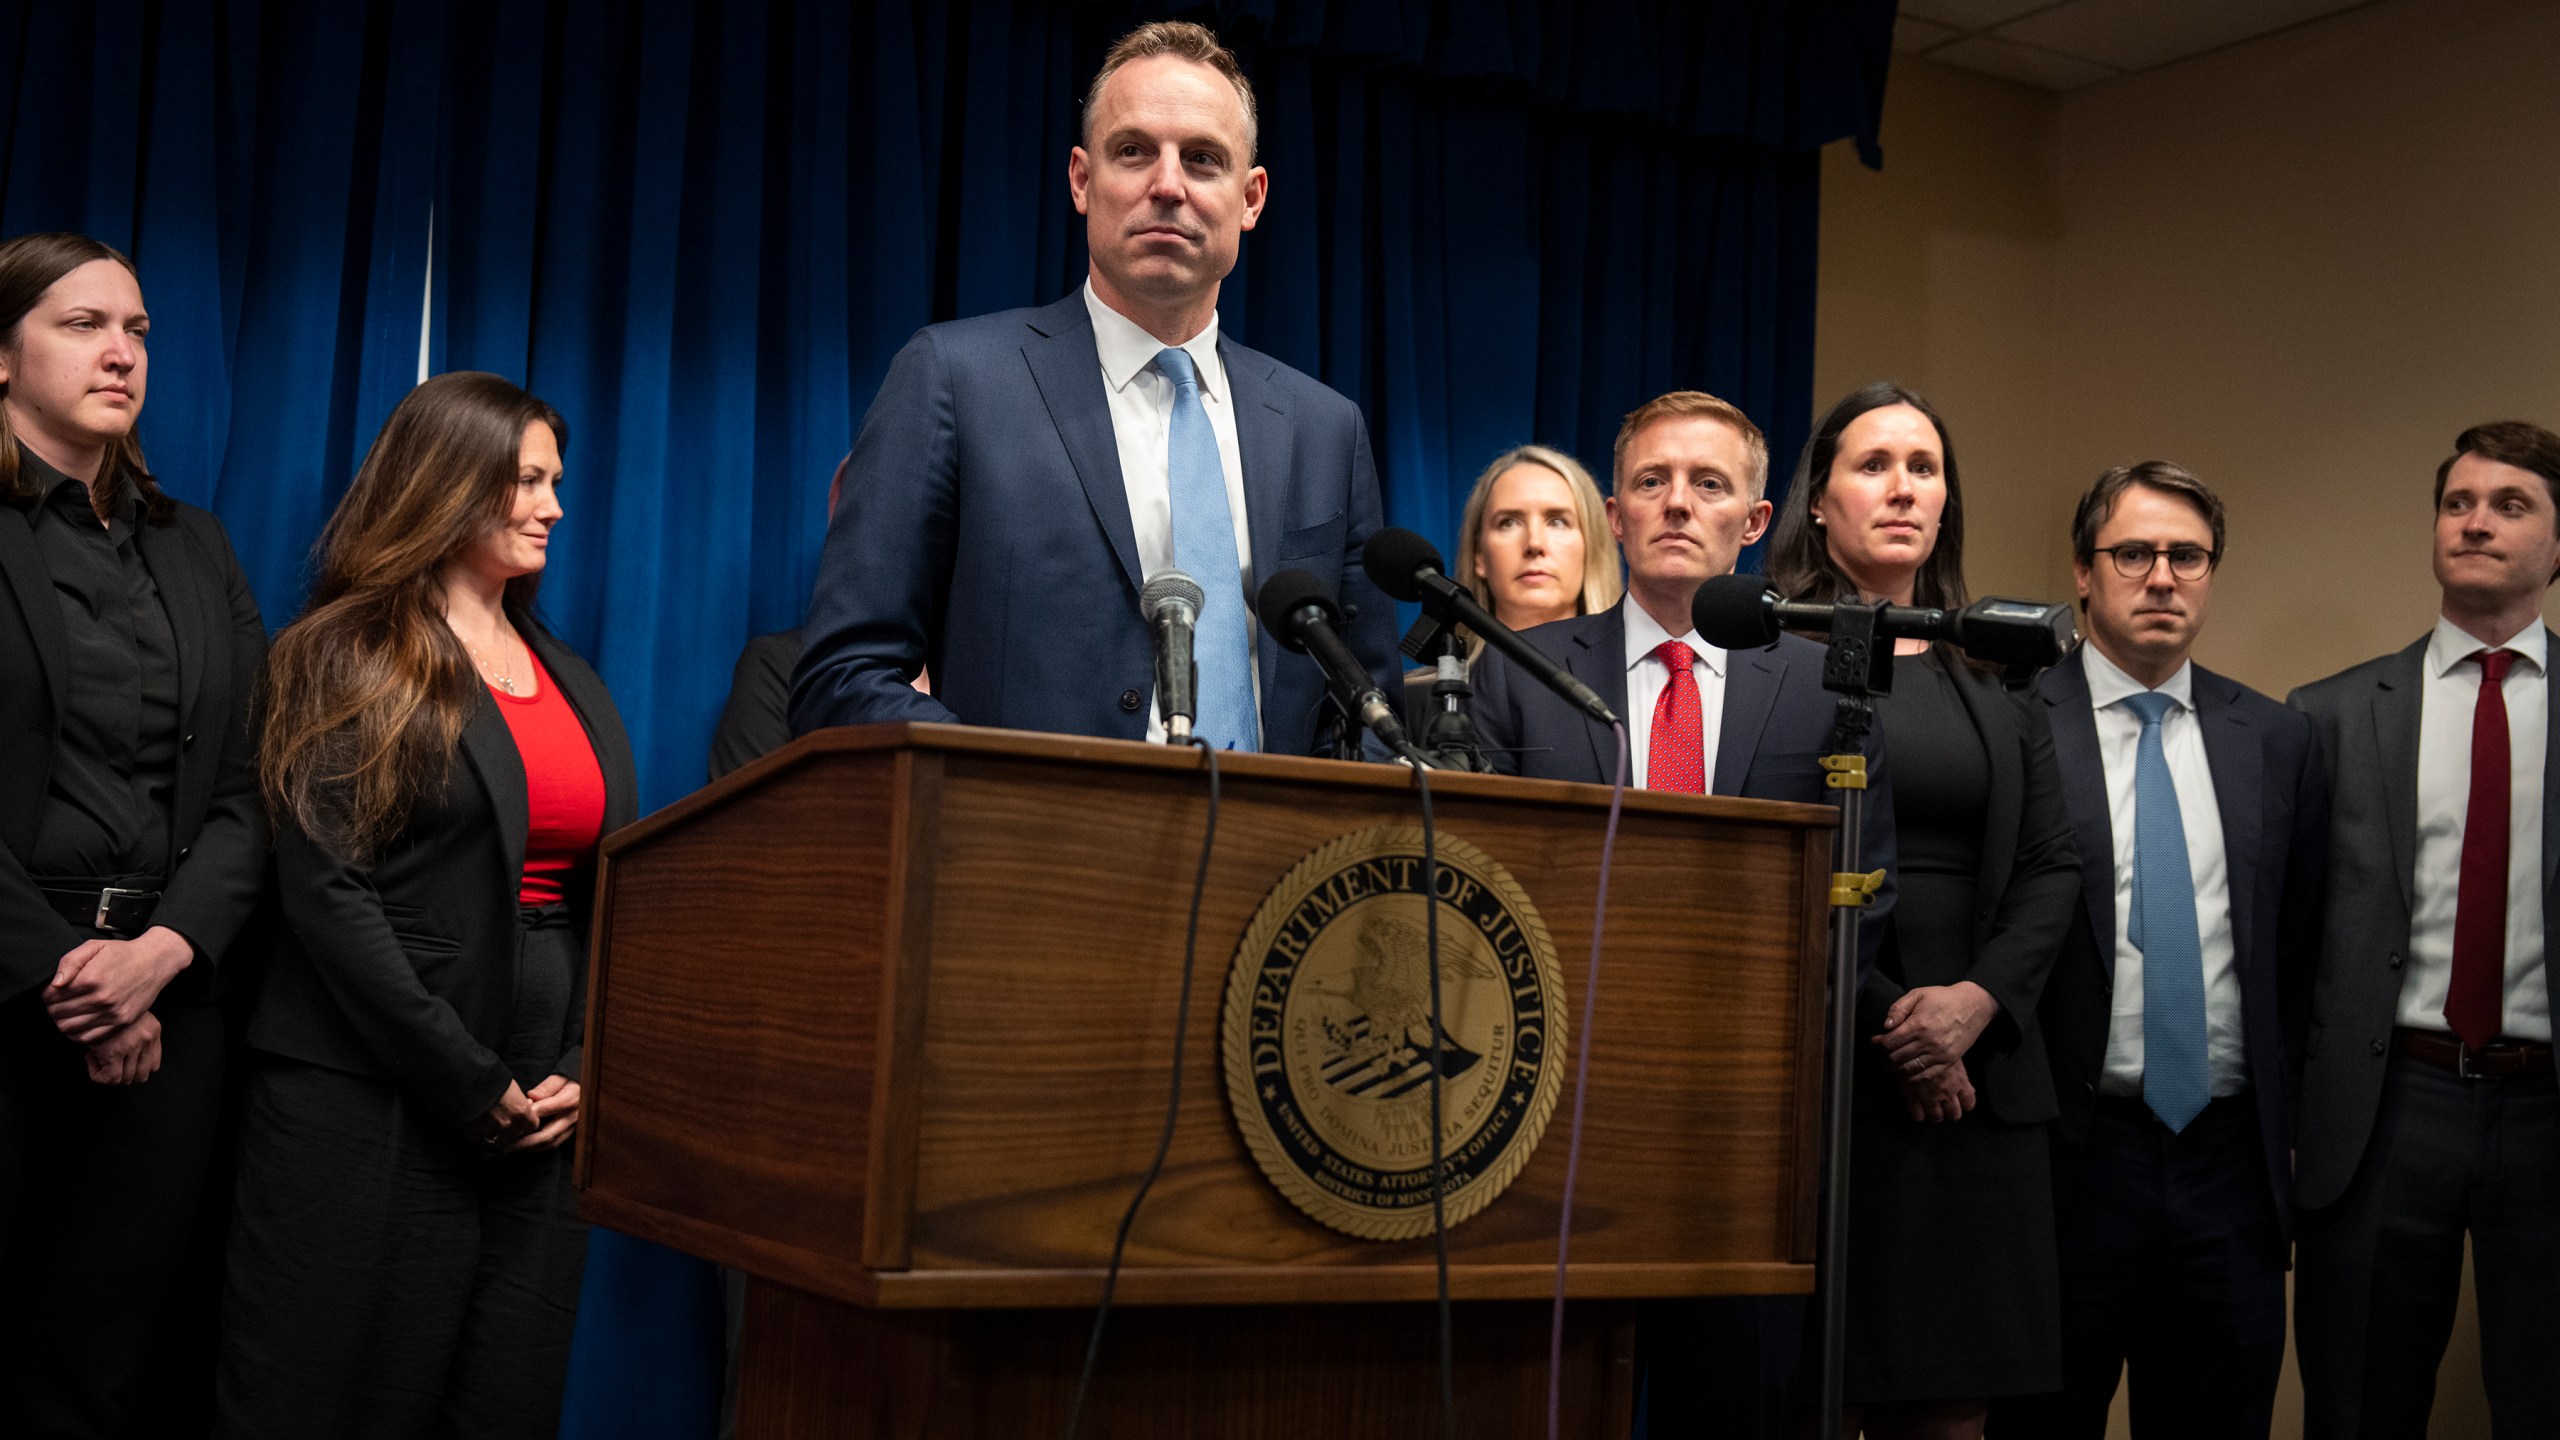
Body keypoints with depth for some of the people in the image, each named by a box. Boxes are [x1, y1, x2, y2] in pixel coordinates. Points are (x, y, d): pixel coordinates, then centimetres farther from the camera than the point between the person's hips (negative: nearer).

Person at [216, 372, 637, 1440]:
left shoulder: (574, 682, 17)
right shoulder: (345, 662, -2)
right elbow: (326, 892, -11)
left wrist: (588, 1069, -2)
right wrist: (469, 1084, -14)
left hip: (545, 1112, 6)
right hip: (369, 1103, -5)